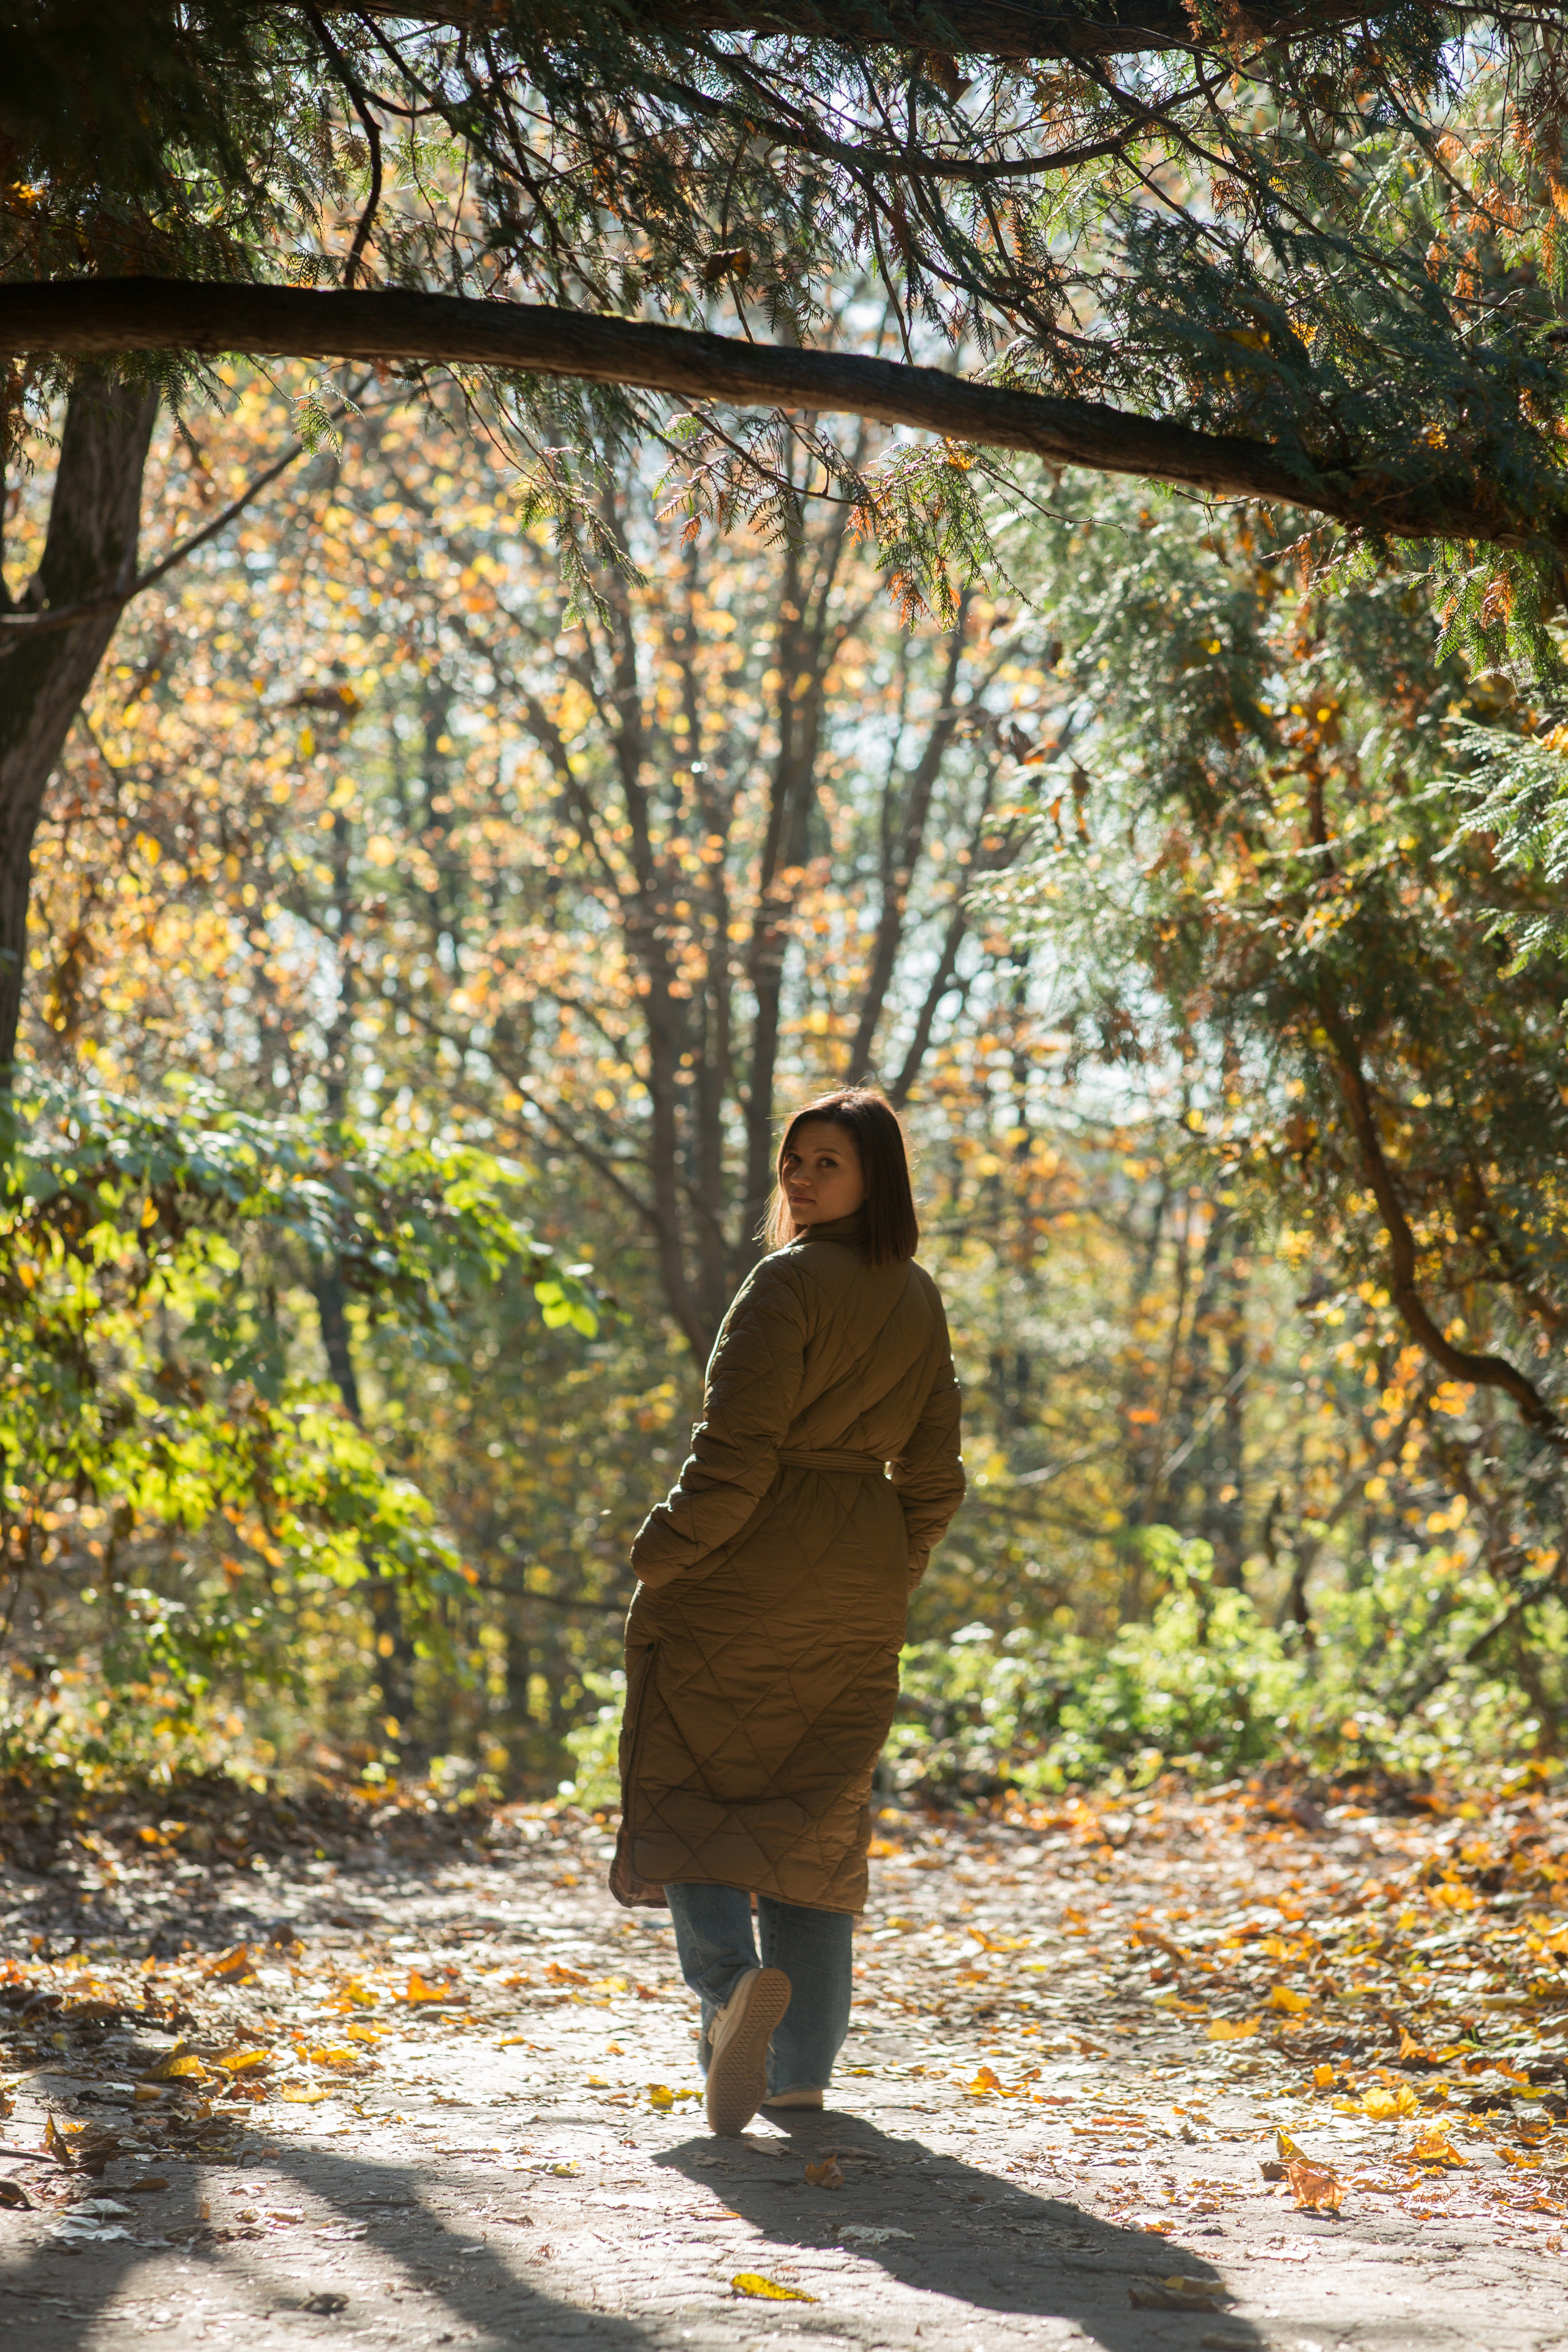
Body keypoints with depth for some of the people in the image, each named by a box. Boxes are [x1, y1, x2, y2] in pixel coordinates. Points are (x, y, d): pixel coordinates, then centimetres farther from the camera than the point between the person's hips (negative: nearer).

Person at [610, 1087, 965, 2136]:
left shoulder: (791, 1283, -13)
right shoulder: (919, 1303, 9)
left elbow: (736, 1451, -18)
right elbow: (933, 1475, 12)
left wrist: (661, 1553, -8)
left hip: (745, 1575, -6)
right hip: (859, 1594, 6)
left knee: (687, 1790, 2)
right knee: (815, 1812, 11)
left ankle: (731, 1978, -23)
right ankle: (801, 2067, 10)